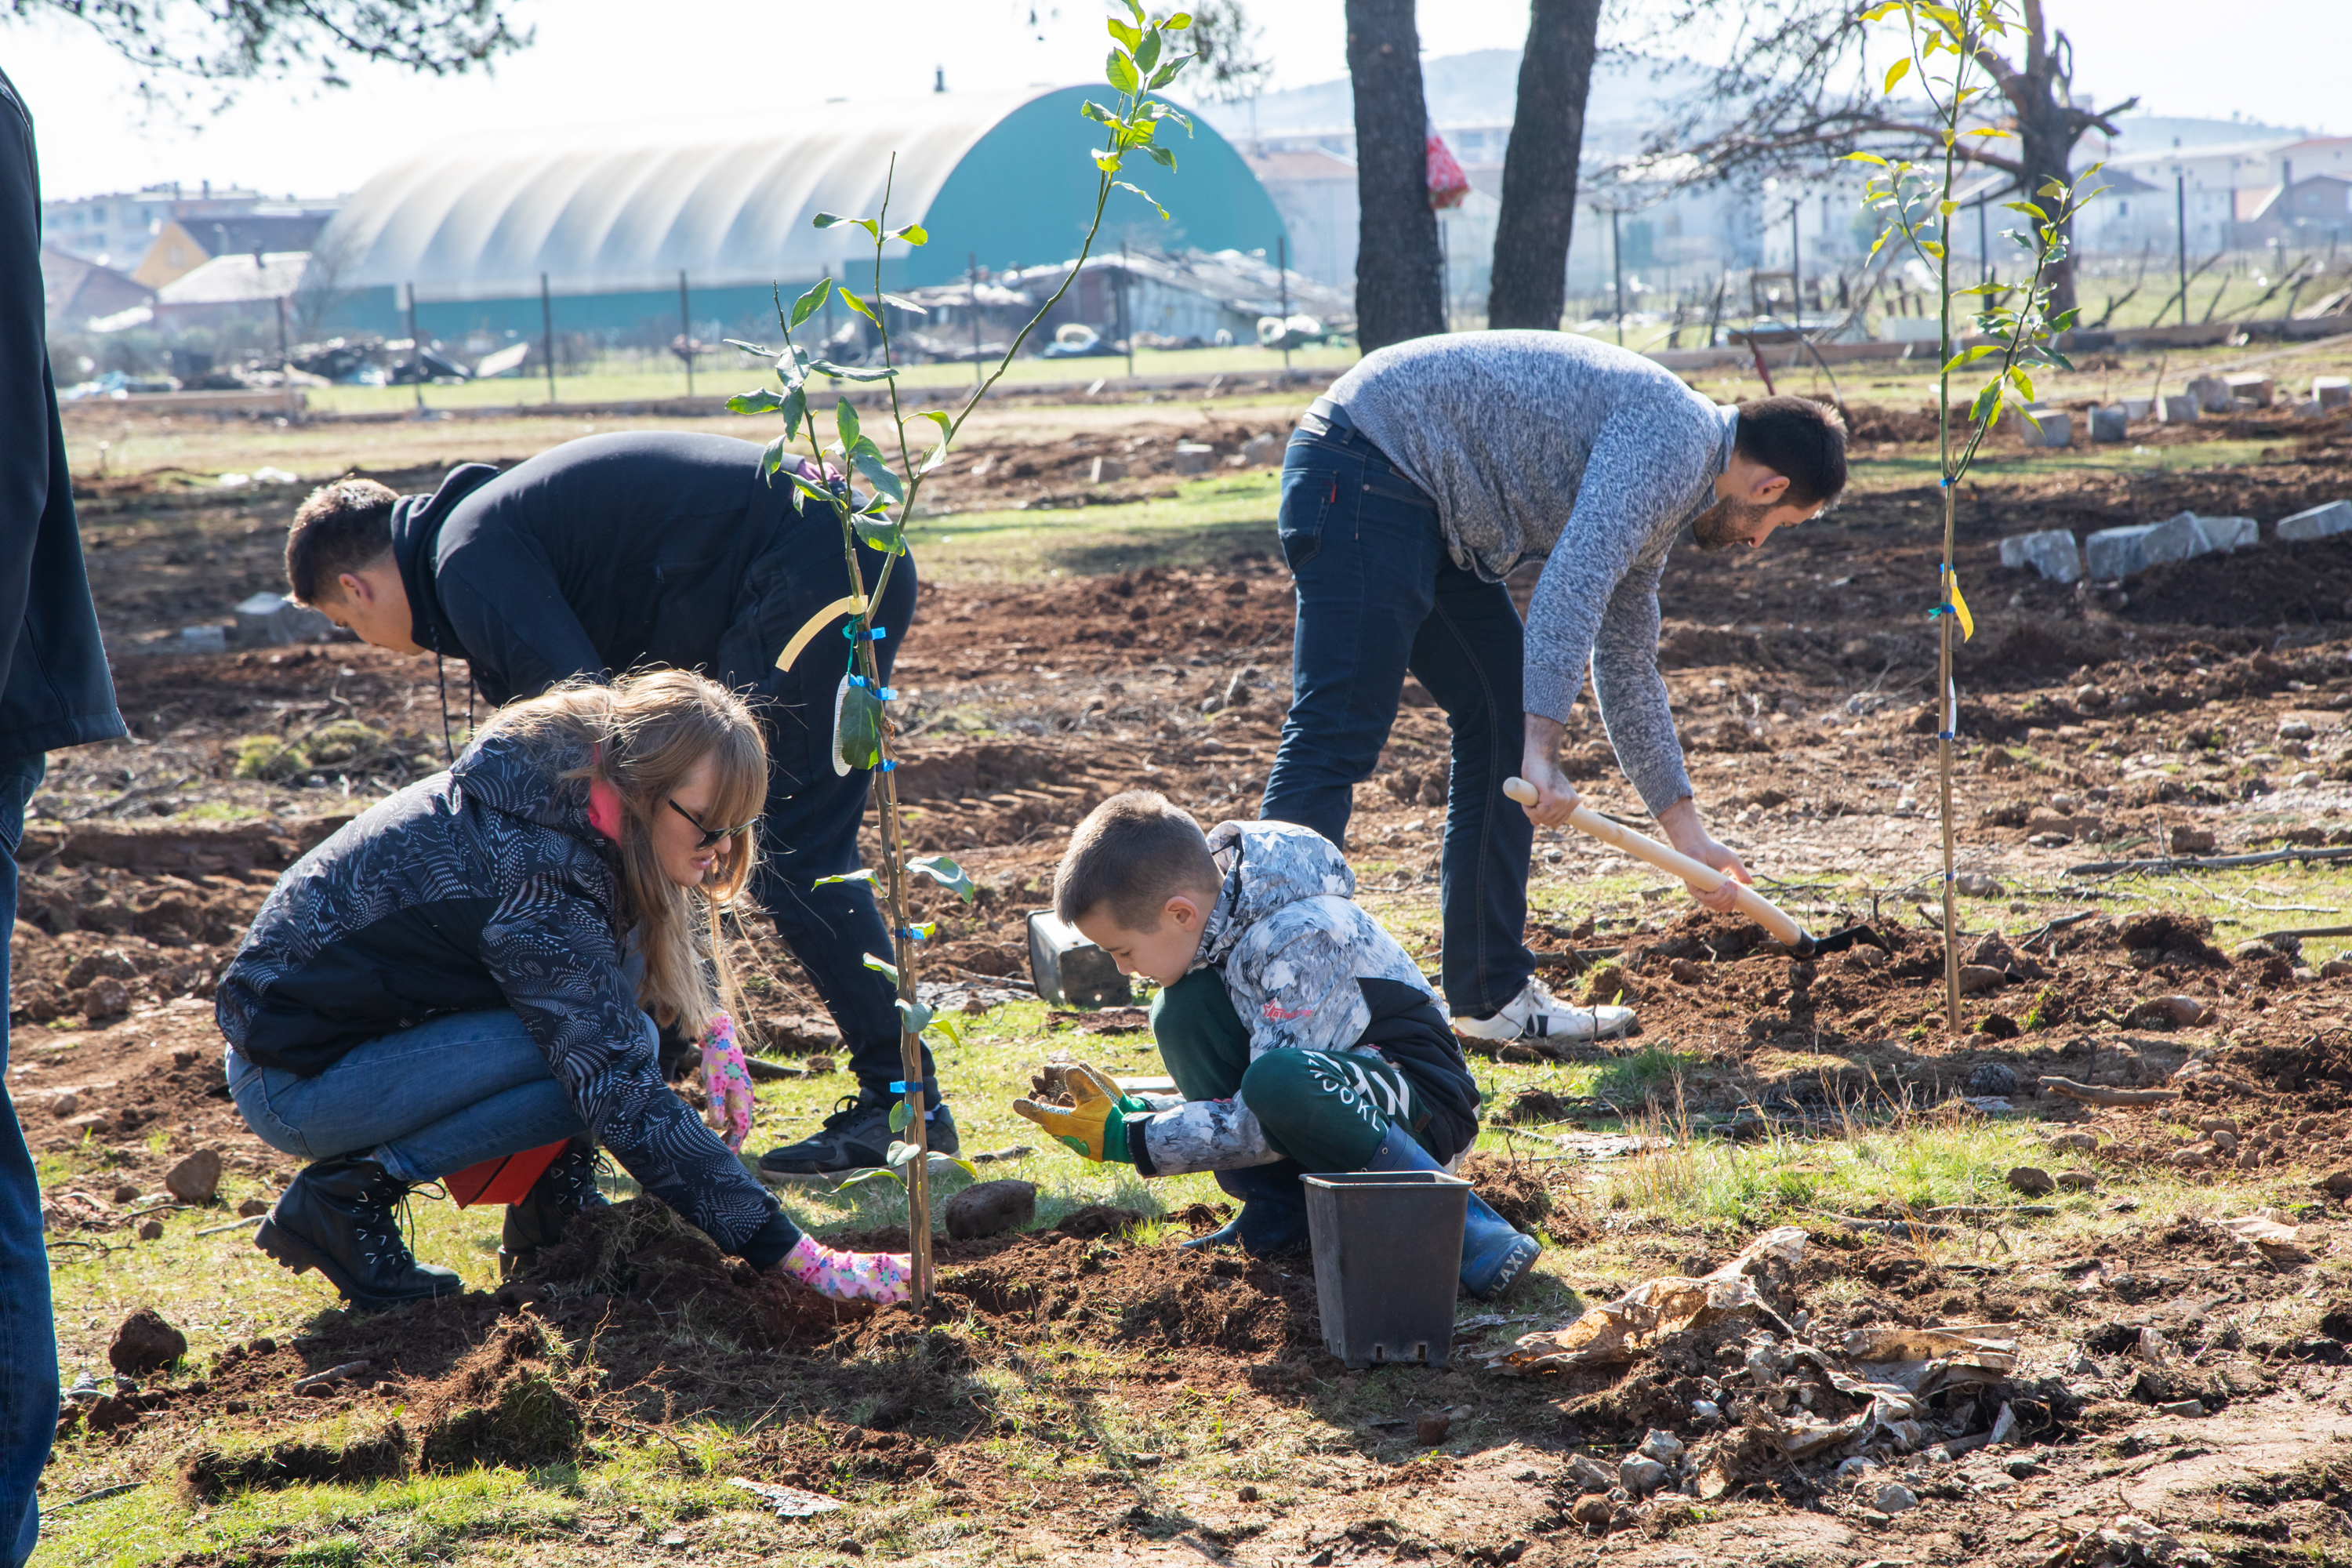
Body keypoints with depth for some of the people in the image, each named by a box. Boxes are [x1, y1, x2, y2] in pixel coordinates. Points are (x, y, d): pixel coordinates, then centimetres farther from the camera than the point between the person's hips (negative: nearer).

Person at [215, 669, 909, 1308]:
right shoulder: (536, 881, -30)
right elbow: (625, 1097, -31)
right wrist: (798, 1258, -32)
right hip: (290, 1082, -9)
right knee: (608, 1047, -22)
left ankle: (554, 1213, 2)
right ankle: (347, 1194, -13)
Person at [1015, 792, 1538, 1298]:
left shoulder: (1304, 942, -27)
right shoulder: (1212, 920, 0)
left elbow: (1262, 1125, -28)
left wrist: (1125, 1138, -23)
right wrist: (1131, 1110, 0)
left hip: (1420, 1110, -9)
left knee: (1279, 1082, -39)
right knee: (1183, 1011, -10)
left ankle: (1458, 1222, -24)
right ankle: (1278, 1213, -2)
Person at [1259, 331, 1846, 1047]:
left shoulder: (1662, 497, 20)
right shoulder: (1674, 438, -11)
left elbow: (1627, 666, 30)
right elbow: (1573, 587, -25)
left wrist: (1685, 829, 33)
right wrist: (1544, 752, -28)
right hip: (1367, 472, -11)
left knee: (1503, 722, 10)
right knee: (1334, 737, -16)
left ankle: (1490, 992, 12)